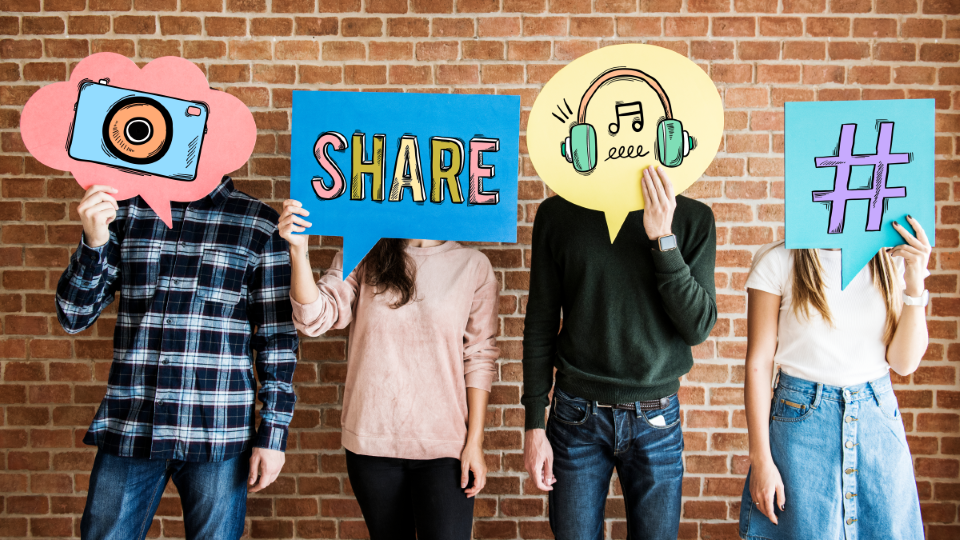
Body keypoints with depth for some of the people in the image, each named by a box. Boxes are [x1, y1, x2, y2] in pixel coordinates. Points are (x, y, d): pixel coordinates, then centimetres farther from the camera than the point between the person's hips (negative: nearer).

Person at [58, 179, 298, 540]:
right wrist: (93, 244, -11)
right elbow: (74, 317, 7)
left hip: (217, 434, -2)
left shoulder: (260, 224, 0)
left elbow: (277, 337, 0)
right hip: (129, 426, 3)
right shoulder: (127, 211, 7)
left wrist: (273, 433, -3)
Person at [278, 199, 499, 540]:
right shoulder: (362, 257, 2)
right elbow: (316, 318, -8)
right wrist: (298, 250, -22)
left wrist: (475, 442, -3)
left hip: (444, 447, -2)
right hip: (371, 440, 2)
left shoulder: (472, 265, -3)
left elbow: (480, 358, -2)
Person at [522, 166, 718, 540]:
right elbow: (540, 325, 1)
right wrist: (534, 424, 0)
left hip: (656, 420, 1)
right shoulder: (557, 214, -2)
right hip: (578, 414, 0)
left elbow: (698, 327, -8)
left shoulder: (693, 218, -2)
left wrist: (663, 239, -18)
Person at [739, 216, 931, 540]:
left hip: (879, 417, 4)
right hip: (803, 419, -3)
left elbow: (905, 363, 1)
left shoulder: (890, 260, 4)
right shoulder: (778, 262, -7)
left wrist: (915, 284, -11)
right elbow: (758, 362, -7)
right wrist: (760, 460, -8)